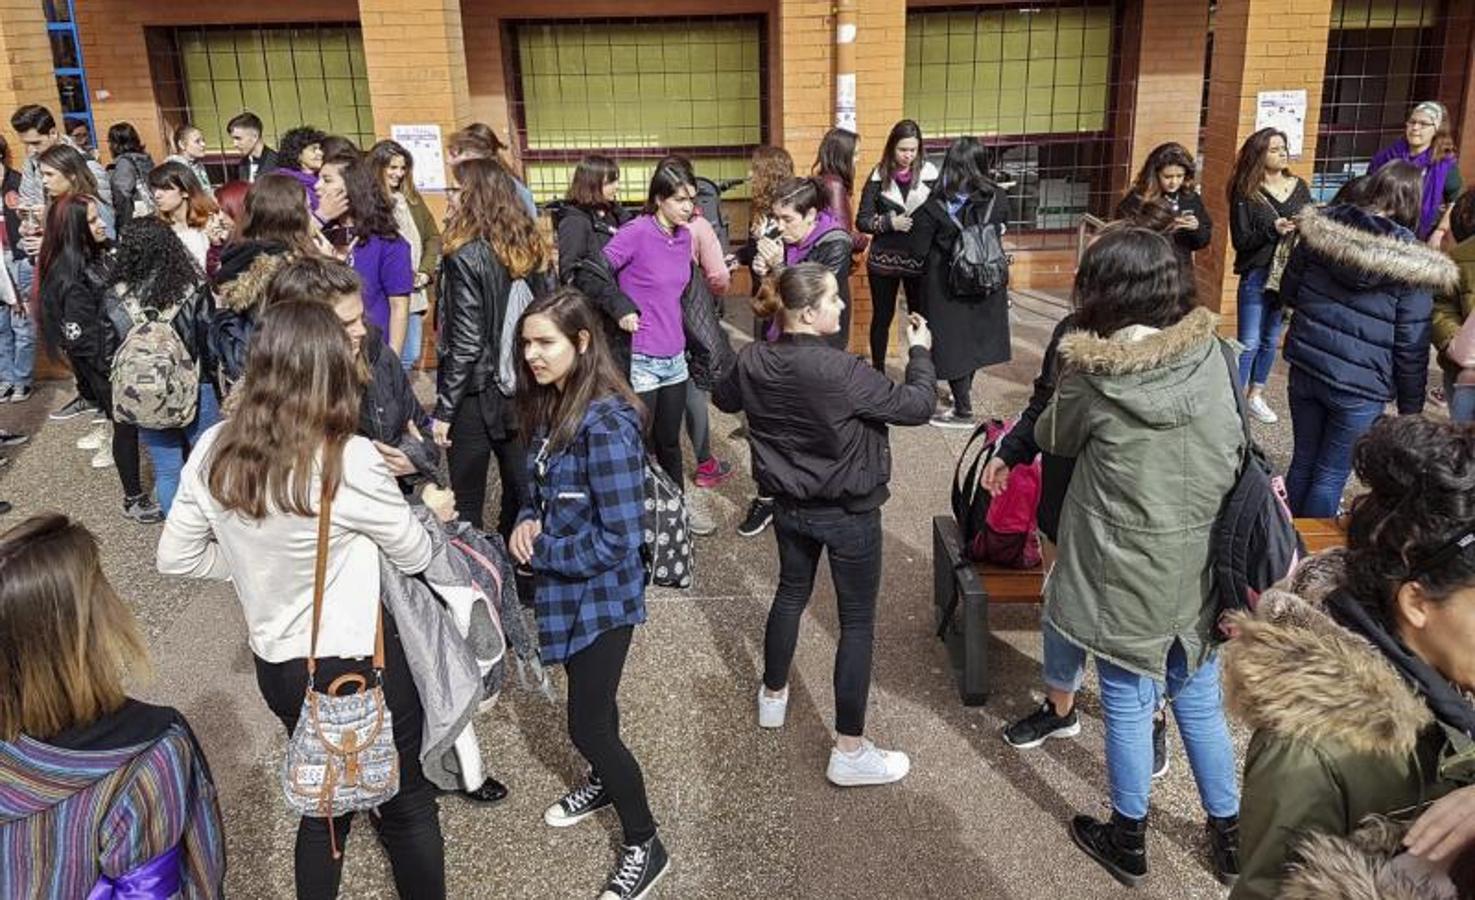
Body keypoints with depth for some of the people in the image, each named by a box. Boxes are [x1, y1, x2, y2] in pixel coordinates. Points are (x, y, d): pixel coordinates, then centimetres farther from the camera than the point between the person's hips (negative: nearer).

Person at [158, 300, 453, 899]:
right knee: (407, 803, 17)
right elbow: (414, 557, -9)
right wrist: (431, 514, 11)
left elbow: (176, 558, 4)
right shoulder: (350, 460, -23)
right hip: (360, 661, -5)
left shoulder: (214, 452, -7)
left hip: (275, 665, 5)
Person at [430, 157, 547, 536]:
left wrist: (444, 409, -11)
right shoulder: (531, 249, 4)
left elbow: (466, 341, -17)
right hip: (524, 389, 7)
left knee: (467, 500, 5)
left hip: (478, 393, -7)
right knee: (521, 486, 15)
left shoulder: (466, 256, -15)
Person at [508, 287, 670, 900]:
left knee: (587, 724, 1)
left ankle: (644, 846, 21)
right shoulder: (550, 406, 1)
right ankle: (604, 782, 51)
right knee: (590, 699, 26)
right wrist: (527, 521, -6)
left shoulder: (605, 424, -27)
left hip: (600, 593, -8)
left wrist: (539, 552, -16)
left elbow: (618, 538, -27)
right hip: (567, 588, 8)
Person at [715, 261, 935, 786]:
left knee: (791, 594, 27)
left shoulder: (754, 362, -8)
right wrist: (920, 352, -4)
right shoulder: (840, 371, -28)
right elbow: (915, 407, -20)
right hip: (848, 512, -6)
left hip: (789, 505, 7)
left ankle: (773, 696, 47)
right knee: (857, 622, 6)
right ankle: (849, 751, 14)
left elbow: (724, 398, 13)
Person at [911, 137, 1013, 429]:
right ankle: (964, 391, 40)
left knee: (953, 341, 7)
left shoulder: (935, 207, -18)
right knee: (975, 336, 22)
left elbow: (918, 250, -12)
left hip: (948, 287, -4)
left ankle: (963, 411, 12)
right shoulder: (998, 198, -8)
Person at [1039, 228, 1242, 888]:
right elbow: (1237, 451, 6)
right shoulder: (1212, 354, -7)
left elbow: (1053, 439, 2)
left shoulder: (1090, 374, -18)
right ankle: (1229, 838, 37)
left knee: (1129, 708, 13)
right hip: (1201, 568, 4)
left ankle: (1128, 842, 32)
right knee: (1200, 702, 21)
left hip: (1126, 578, -4)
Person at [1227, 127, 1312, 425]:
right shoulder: (1246, 193, -6)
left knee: (1271, 339, 12)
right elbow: (1240, 240, -10)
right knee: (1249, 342, -4)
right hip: (1256, 276, -4)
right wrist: (1272, 230, -23)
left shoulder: (1299, 187, 5)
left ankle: (1255, 395, 24)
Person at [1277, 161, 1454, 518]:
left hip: (1305, 369, 4)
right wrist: (1411, 406, 3)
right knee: (1331, 475, 11)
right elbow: (1411, 347, -9)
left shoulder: (1323, 228, -6)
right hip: (1360, 388, -4)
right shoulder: (1411, 265, -14)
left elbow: (1288, 290, 6)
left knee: (1303, 462, 20)